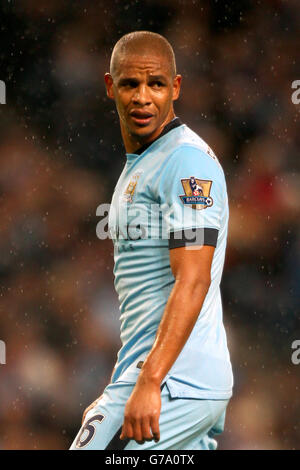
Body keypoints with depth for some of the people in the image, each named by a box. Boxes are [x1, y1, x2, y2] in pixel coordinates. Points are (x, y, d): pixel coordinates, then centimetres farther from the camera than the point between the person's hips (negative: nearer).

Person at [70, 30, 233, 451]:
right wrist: (116, 395, 24)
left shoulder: (188, 160, -11)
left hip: (174, 384, -10)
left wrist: (149, 383, -29)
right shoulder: (137, 165, 20)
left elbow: (193, 281, -21)